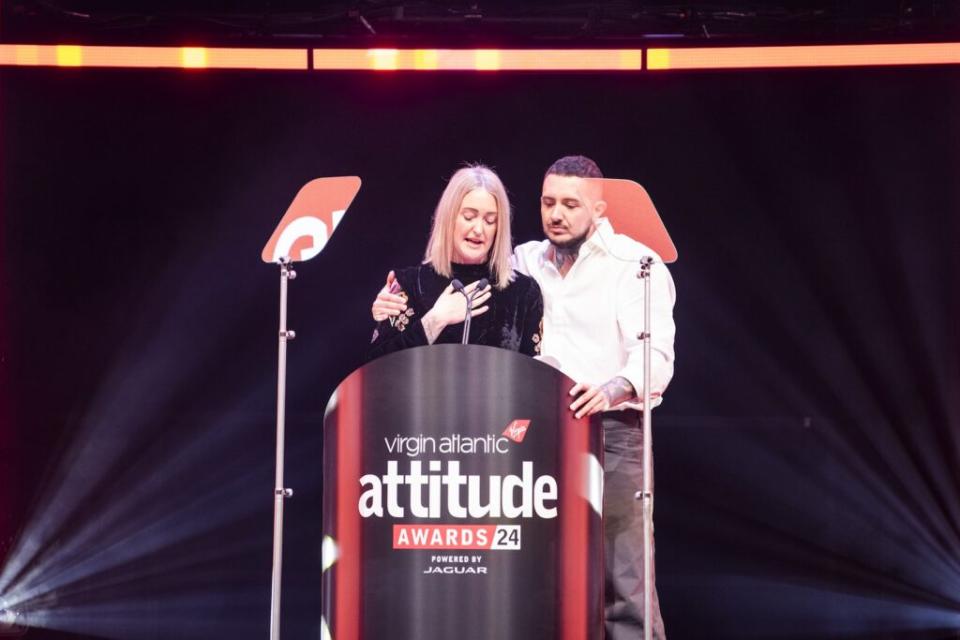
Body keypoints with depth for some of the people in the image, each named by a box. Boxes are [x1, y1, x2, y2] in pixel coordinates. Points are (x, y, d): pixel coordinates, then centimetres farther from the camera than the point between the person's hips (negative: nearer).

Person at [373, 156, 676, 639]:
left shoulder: (636, 265, -1)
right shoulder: (524, 263, 15)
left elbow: (655, 353, -13)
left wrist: (614, 388, -33)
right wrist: (400, 308, -5)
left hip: (610, 432, -5)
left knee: (624, 582, -8)